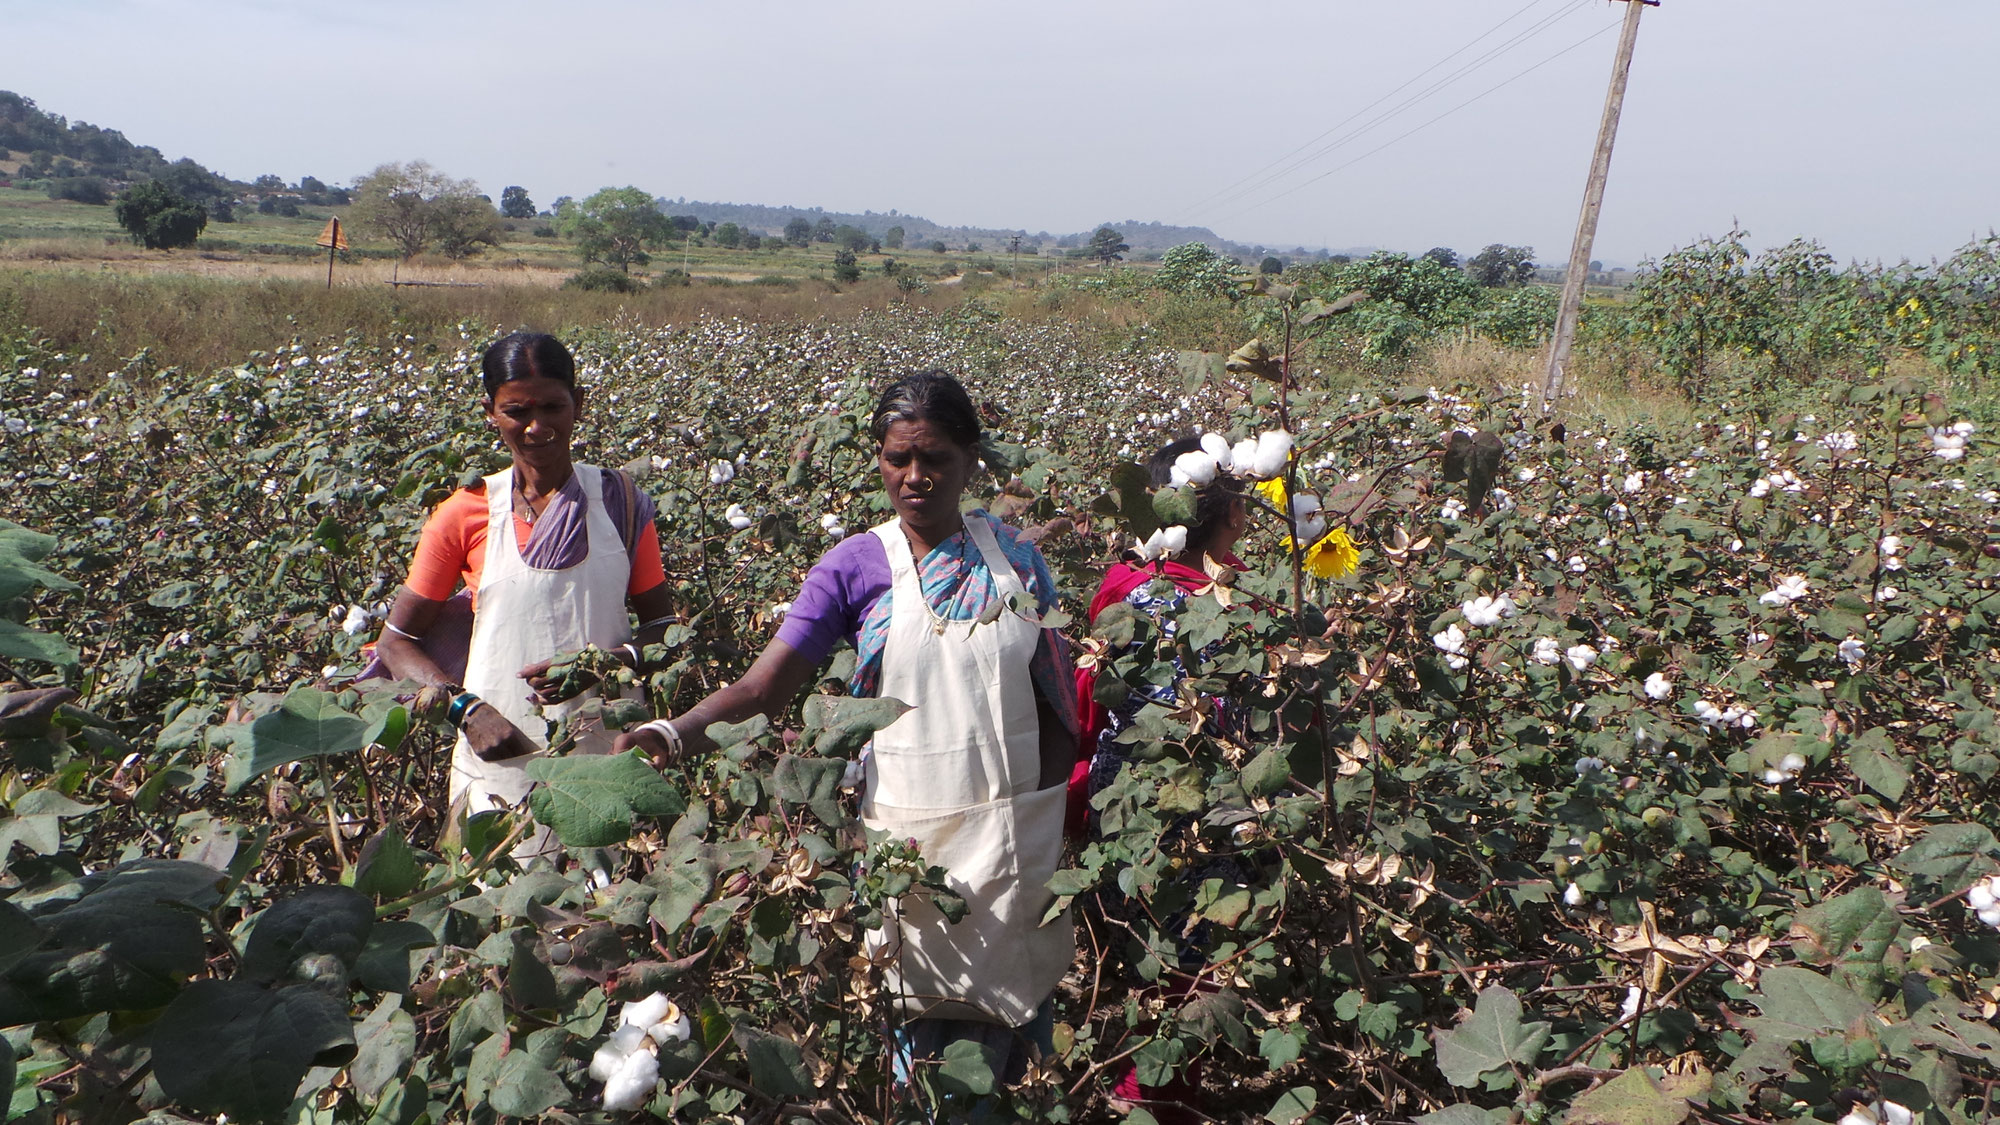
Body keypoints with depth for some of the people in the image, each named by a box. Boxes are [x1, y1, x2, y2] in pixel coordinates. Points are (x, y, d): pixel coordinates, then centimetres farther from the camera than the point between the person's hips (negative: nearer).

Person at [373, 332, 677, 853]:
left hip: (607, 753, 0)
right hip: (500, 756, 0)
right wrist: (466, 708, -11)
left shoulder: (620, 501, 2)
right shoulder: (466, 515, 1)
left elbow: (663, 629, 5)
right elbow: (396, 642, 5)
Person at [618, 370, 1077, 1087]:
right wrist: (674, 734, -28)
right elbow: (762, 688, -10)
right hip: (908, 839, -2)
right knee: (918, 1014, 2)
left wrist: (1055, 826, 3)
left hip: (1018, 835, 2)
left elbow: (1057, 702, 7)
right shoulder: (855, 568, -3)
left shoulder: (1014, 557, 3)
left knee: (1015, 1001, 10)